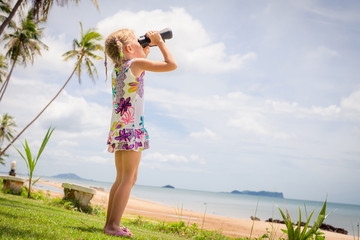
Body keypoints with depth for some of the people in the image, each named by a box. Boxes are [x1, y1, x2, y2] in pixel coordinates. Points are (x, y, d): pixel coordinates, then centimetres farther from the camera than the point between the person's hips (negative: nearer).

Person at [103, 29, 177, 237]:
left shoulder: (117, 69, 15)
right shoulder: (137, 63, -7)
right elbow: (172, 64, -5)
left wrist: (145, 51, 28)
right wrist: (159, 42, 7)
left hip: (117, 127, 9)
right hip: (132, 127, -8)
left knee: (121, 179, 14)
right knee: (129, 178, -6)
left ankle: (110, 223, 15)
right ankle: (114, 225, -9)